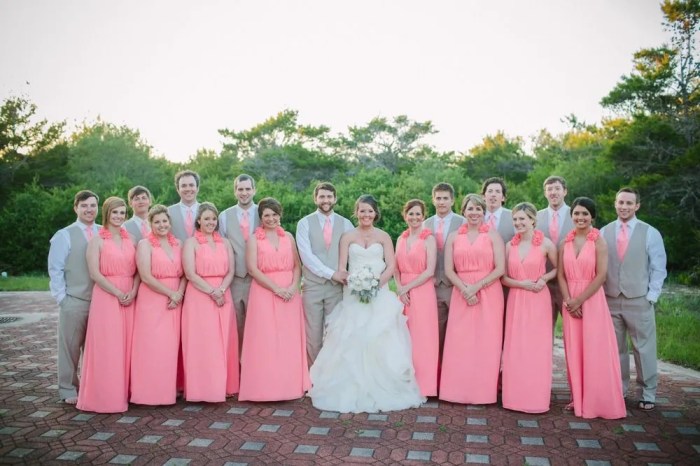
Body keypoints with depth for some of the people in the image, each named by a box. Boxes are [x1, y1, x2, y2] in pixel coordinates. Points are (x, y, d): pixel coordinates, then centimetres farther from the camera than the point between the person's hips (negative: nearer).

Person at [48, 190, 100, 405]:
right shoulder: (64, 235, -1)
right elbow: (55, 270, -2)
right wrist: (62, 298, -6)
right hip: (74, 301, -2)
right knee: (70, 348, 6)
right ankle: (68, 390, 18)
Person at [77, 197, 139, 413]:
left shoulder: (130, 239, 11)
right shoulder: (97, 240, -2)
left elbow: (138, 270, 9)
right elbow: (94, 273, -9)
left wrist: (133, 291, -7)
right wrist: (118, 293, -14)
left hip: (130, 298, 4)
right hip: (107, 297, -4)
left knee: (127, 345, 7)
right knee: (107, 346, -2)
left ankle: (124, 392, 18)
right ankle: (106, 395, 8)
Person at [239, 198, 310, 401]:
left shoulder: (288, 237, 12)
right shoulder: (254, 239, 2)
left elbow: (297, 266, 9)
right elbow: (253, 269, -7)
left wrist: (293, 286, -9)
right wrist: (276, 288, -14)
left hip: (290, 294, 3)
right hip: (265, 294, -3)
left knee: (290, 340, 4)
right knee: (265, 340, -3)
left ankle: (290, 384, 15)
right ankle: (265, 387, 6)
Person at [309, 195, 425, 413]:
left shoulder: (384, 237, 8)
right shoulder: (348, 237, 8)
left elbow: (391, 266, 1)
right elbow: (342, 268, 2)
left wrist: (376, 283, -15)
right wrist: (354, 283, -15)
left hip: (380, 295, 0)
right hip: (353, 295, 0)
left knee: (380, 342, -5)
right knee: (352, 342, -5)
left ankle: (382, 390, 5)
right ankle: (352, 391, 4)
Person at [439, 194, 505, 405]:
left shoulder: (493, 235, 3)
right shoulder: (453, 237, 10)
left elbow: (500, 269, -4)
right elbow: (448, 270, 4)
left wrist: (476, 287, -12)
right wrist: (465, 289, -11)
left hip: (489, 294, -2)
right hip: (461, 295, 2)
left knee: (486, 343, 0)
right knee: (460, 343, 1)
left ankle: (484, 391, 11)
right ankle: (459, 390, 11)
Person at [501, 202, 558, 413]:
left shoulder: (546, 244, -4)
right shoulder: (510, 245, 6)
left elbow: (557, 269, 8)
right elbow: (504, 278, 7)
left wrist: (544, 279, -10)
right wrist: (522, 284, -10)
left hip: (538, 300, -3)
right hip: (515, 300, 3)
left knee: (537, 348, 1)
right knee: (515, 349, 4)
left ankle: (536, 398, 13)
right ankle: (516, 396, 15)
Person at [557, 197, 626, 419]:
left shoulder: (599, 242, -5)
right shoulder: (565, 243, 8)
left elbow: (601, 276, -11)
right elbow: (561, 275, 6)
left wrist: (579, 300, -12)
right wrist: (568, 301, -8)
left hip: (592, 301, -4)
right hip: (570, 303, 4)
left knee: (595, 351, -1)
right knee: (574, 351, 8)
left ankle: (598, 402, 10)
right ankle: (577, 398, 18)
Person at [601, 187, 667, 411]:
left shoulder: (650, 233, 0)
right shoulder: (603, 232, 4)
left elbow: (658, 268, 1)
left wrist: (651, 297, -4)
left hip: (639, 301, -1)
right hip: (610, 301, 2)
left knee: (644, 348, 4)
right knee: (615, 349, 9)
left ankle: (647, 394, 17)